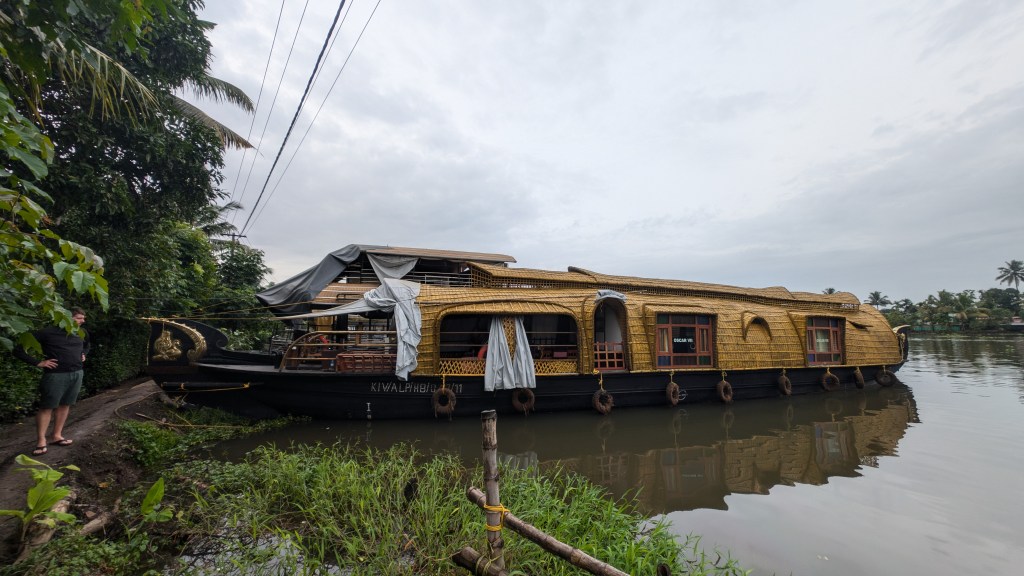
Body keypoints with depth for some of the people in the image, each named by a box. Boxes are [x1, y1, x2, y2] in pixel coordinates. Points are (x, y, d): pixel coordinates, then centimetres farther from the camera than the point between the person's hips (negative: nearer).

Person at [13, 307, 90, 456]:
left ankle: (57, 436, 20)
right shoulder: (48, 333, -10)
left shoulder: (82, 333, 10)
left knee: (65, 405, 11)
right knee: (47, 407, 0)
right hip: (56, 375, -5)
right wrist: (38, 363, -13)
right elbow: (19, 348, -8)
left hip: (76, 374, 6)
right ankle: (41, 441, 7)